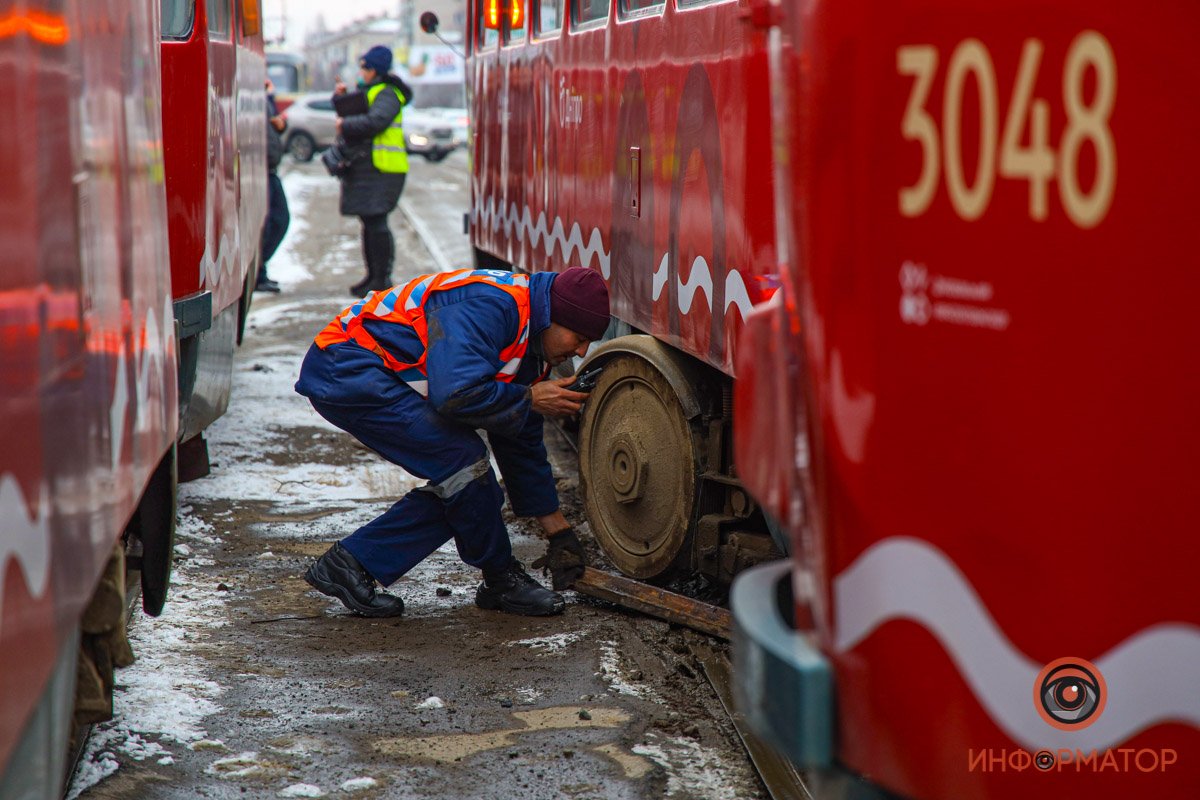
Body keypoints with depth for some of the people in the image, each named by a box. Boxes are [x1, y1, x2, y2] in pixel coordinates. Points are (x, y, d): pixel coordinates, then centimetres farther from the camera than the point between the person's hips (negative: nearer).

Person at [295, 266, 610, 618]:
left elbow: (521, 443, 16)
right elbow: (458, 395, -35)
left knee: (461, 483, 3)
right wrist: (531, 399, -17)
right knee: (461, 458, -19)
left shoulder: (531, 335, 9)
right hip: (343, 371, -10)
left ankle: (349, 564, 8)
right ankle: (502, 580, 0)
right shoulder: (488, 305, -23)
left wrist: (559, 531, 17)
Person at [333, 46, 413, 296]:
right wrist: (340, 96, 12)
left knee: (376, 222, -12)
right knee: (369, 223, 14)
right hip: (363, 169, 10)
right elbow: (348, 113, 30)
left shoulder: (387, 94, -9)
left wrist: (345, 124, -14)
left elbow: (375, 121, -25)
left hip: (380, 169, -10)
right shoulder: (366, 91, 22)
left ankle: (383, 280, -10)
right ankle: (373, 276, 22)